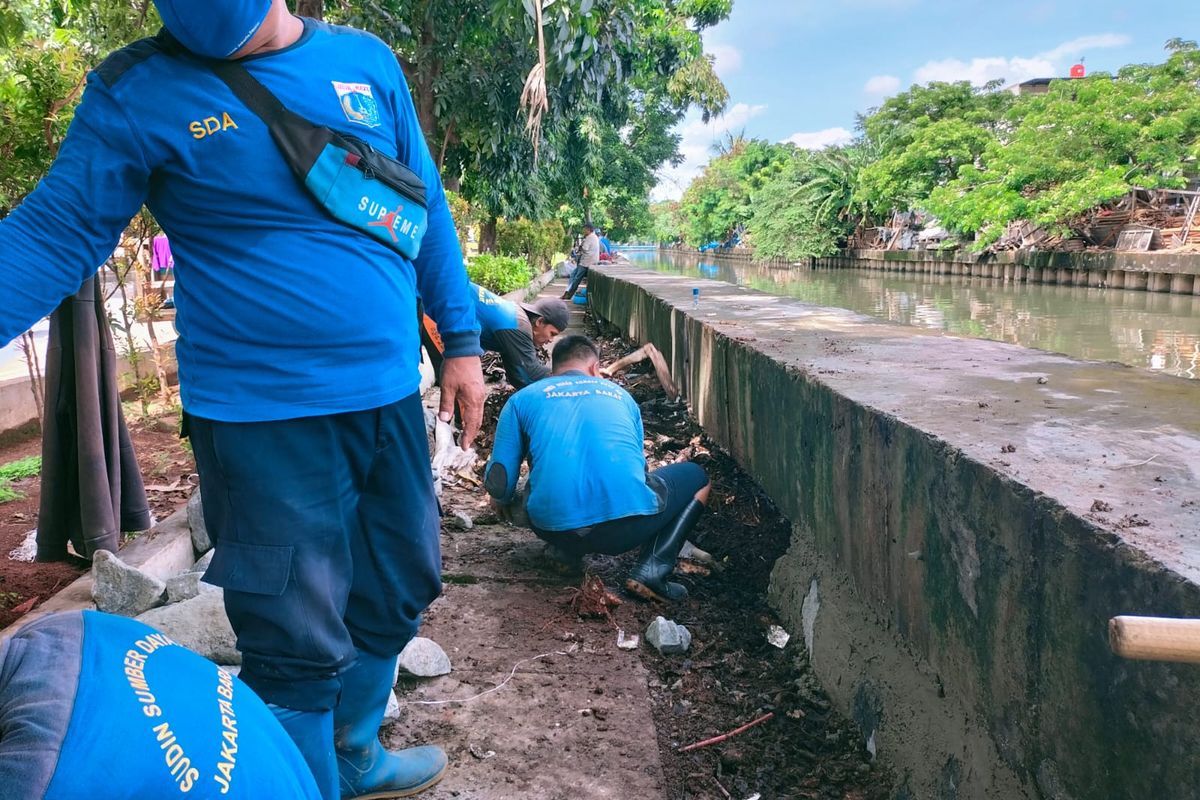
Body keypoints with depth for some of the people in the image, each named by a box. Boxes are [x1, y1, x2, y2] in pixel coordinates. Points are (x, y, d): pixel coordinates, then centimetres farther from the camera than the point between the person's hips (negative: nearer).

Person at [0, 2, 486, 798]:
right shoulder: (139, 89, -5)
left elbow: (426, 212, 10)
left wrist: (461, 340, 10)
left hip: (390, 396, 5)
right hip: (264, 415, -5)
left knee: (397, 591, 19)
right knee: (298, 642, 3)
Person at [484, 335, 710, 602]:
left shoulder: (521, 399, 16)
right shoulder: (619, 394, 22)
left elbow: (499, 482, 9)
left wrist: (505, 501, 34)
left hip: (554, 528, 2)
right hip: (627, 528, -2)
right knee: (697, 477, 25)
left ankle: (568, 549, 14)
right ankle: (653, 568, 5)